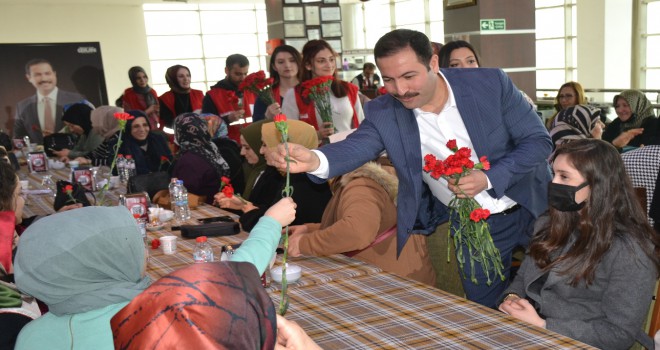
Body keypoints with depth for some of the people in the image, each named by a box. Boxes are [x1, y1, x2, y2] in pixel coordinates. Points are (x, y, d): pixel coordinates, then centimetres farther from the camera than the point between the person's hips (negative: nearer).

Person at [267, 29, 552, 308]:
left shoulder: (491, 84, -17)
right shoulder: (383, 113, -14)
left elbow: (538, 141, -12)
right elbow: (355, 146, -30)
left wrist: (489, 178, -26)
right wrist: (315, 160, -52)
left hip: (533, 213, 0)